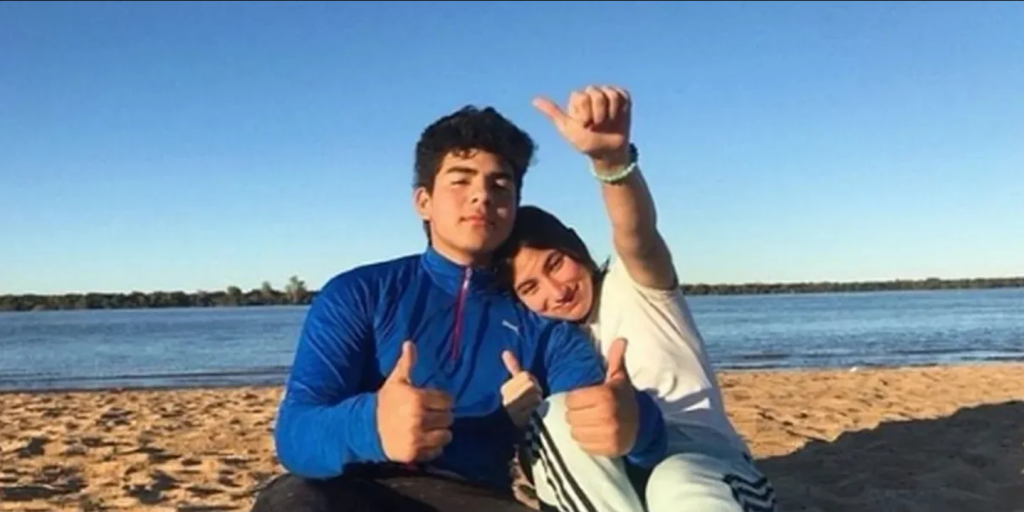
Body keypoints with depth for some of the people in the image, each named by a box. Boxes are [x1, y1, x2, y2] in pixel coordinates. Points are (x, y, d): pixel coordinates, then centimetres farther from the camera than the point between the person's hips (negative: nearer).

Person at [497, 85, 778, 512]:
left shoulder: (631, 285, -2)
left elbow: (637, 234, -27)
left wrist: (612, 156, -50)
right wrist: (517, 415, -14)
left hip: (702, 462, -5)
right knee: (555, 416, -24)